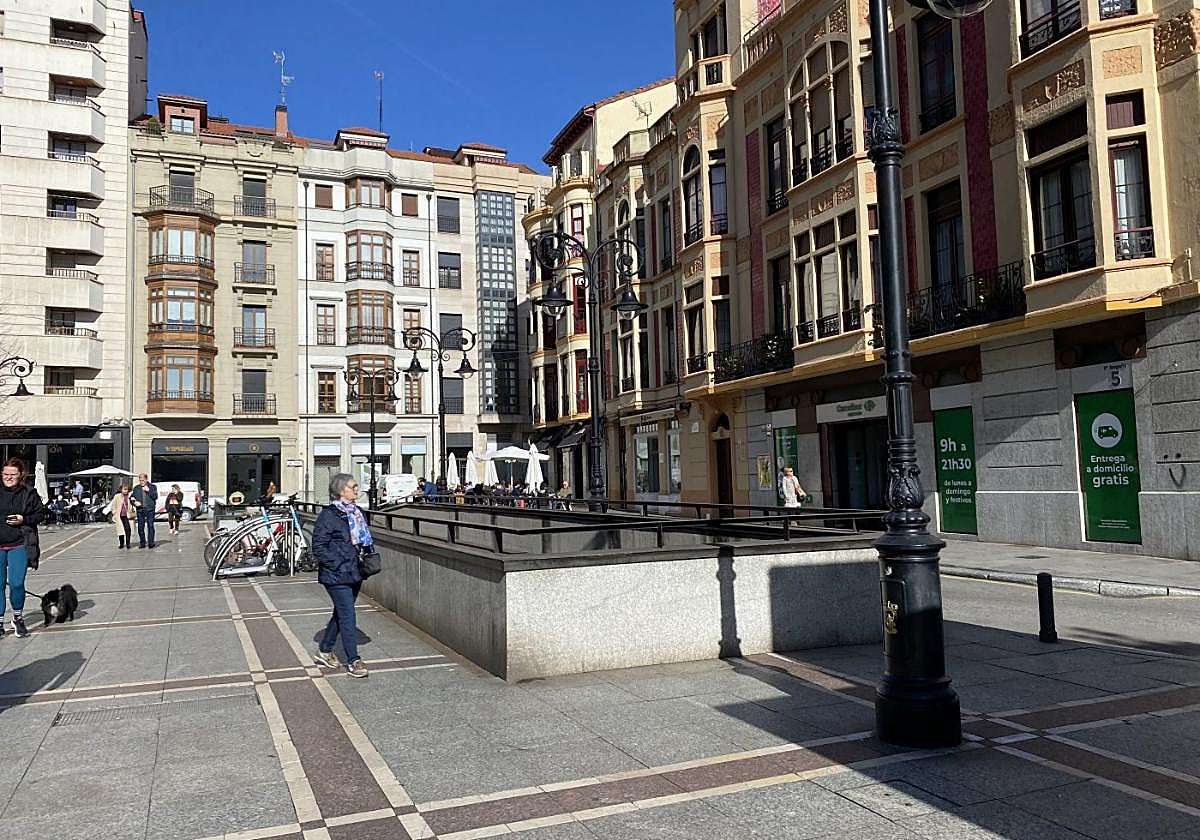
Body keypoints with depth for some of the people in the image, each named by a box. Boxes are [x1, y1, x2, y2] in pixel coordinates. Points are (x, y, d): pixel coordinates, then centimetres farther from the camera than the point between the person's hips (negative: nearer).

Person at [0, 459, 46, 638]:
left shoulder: (29, 494, 1)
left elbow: (41, 513, 6)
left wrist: (24, 519, -10)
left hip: (19, 545, -2)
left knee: (16, 583, -8)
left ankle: (17, 617, 15)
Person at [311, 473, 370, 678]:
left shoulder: (357, 512, 11)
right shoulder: (328, 515, -12)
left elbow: (366, 539, 24)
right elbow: (318, 547, -14)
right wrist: (338, 565, -18)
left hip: (355, 573, 8)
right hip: (336, 576, -8)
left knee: (341, 613, 17)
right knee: (348, 616, -6)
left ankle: (325, 651, 33)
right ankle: (353, 661, 3)